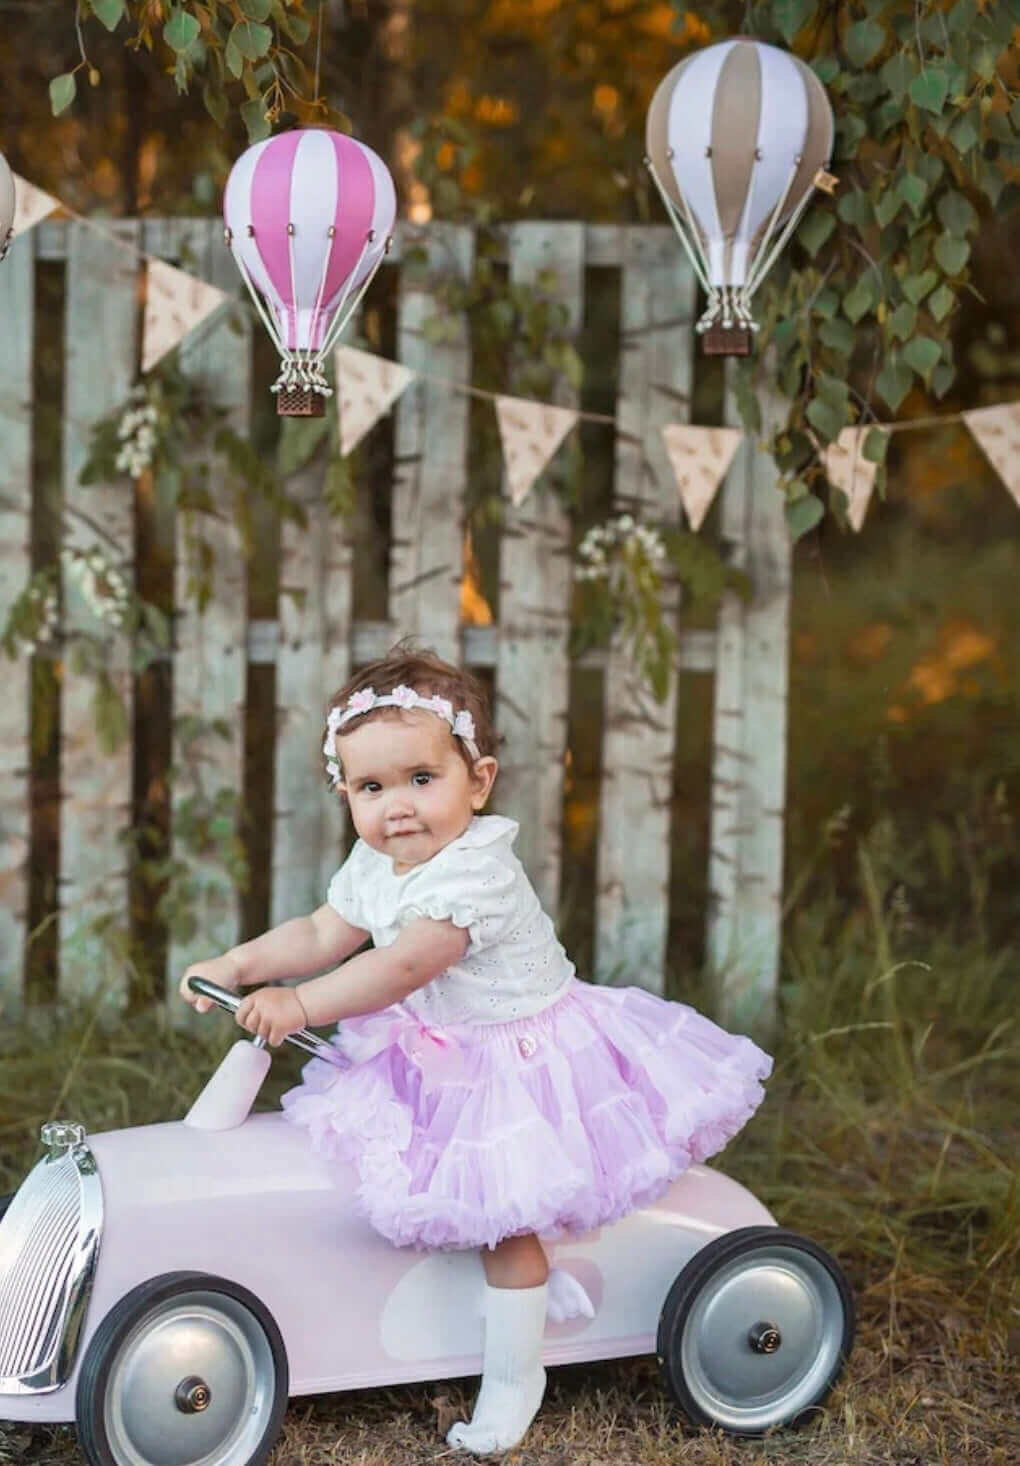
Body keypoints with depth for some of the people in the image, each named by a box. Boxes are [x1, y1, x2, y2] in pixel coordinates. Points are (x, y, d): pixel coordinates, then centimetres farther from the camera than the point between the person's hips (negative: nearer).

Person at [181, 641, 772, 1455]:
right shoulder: (373, 868, 0)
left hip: (521, 1061, -9)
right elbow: (320, 936, 9)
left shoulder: (474, 873, -30)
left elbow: (402, 968, -34)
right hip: (442, 1055, 9)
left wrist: (300, 1005, -32)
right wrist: (239, 965, -3)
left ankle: (513, 1377, 8)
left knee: (505, 1218, -6)